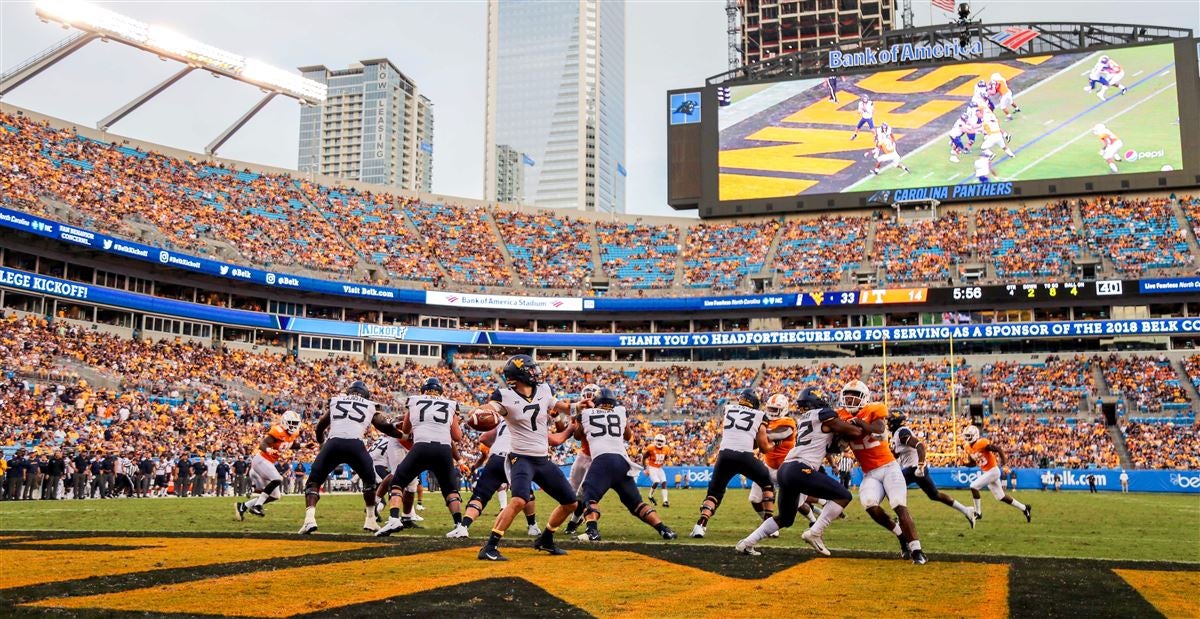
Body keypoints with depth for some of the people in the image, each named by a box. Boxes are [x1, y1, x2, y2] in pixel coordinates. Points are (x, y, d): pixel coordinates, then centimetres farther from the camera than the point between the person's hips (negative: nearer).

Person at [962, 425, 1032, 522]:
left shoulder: (982, 443, -21)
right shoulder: (968, 448, 4)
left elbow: (998, 449, -21)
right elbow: (972, 462, 13)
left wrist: (1004, 460, -33)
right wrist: (965, 463, -9)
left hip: (992, 471, -9)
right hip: (986, 472, 9)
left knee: (973, 486, -15)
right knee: (1001, 497, 15)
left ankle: (978, 513, -3)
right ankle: (1025, 508, 28)